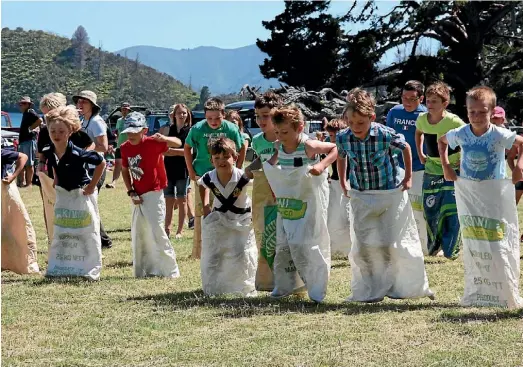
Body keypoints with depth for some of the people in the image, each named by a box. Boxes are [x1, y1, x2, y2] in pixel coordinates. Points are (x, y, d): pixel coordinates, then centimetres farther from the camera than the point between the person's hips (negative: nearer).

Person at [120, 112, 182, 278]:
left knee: (157, 232, -12)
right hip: (139, 196, 7)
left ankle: (171, 271, -3)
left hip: (154, 194, -7)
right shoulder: (125, 148, 1)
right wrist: (131, 192, 2)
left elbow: (178, 143, -27)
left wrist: (164, 139, -48)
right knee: (137, 234, 13)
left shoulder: (152, 143, -17)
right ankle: (142, 270, 26)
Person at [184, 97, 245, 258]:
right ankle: (200, 250, 9)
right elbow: (187, 147, 5)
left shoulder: (231, 129, -9)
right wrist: (191, 171, 2)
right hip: (202, 176, -1)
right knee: (201, 213, 1)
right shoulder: (198, 129, -11)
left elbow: (241, 149, 6)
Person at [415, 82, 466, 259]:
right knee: (430, 211, 9)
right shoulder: (422, 119, -5)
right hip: (431, 170, 5)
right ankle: (434, 246, 27)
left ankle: (451, 249, 6)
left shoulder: (453, 121, -21)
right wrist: (420, 154, 14)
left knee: (451, 213, -7)